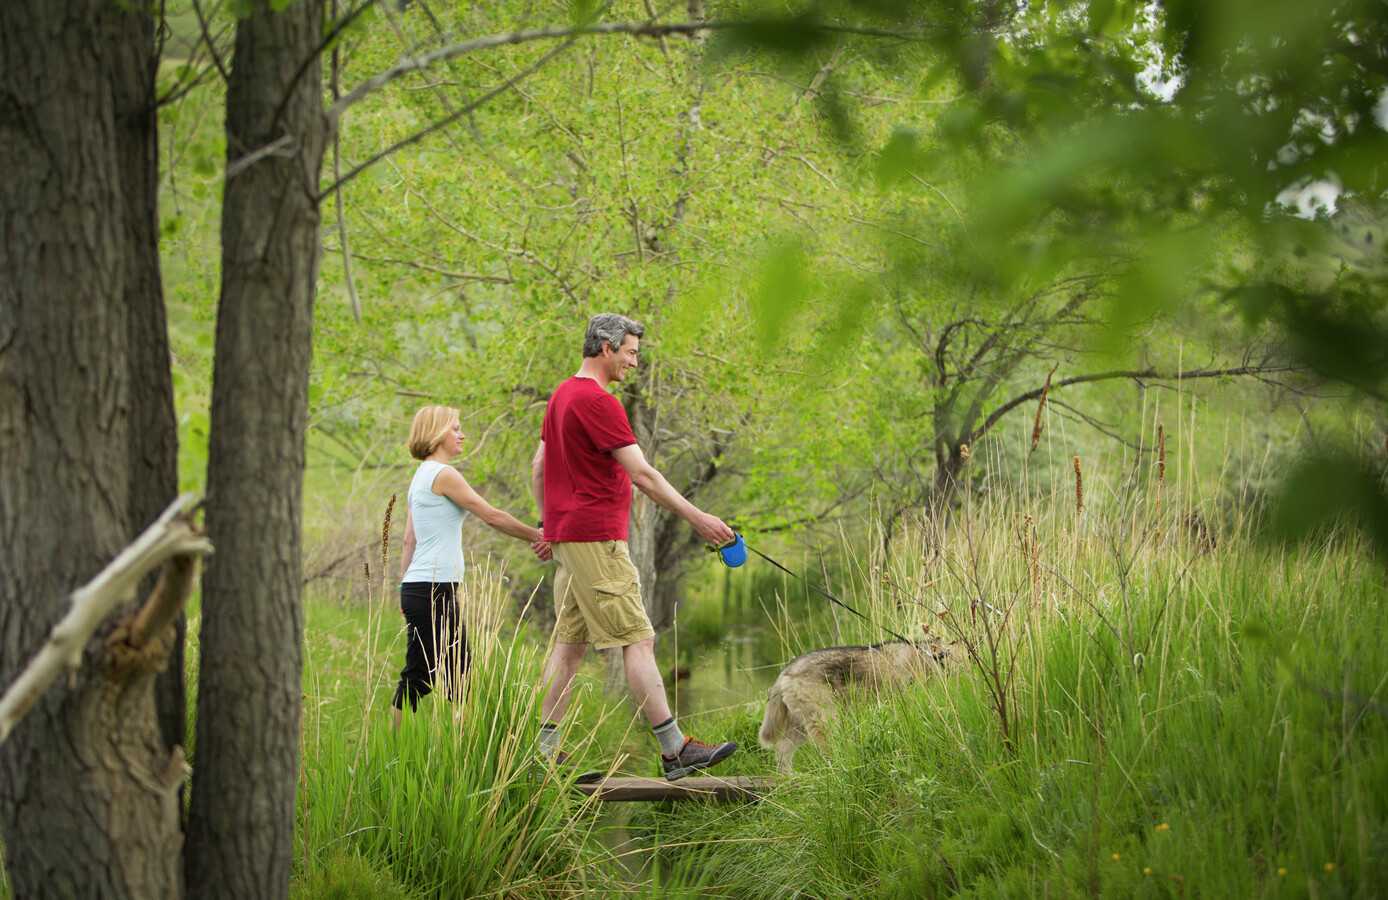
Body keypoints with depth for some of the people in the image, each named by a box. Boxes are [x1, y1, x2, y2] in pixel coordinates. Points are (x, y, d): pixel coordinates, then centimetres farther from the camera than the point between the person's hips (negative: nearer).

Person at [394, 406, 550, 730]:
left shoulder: (421, 477, 17)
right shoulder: (443, 475, -11)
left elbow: (409, 539, 19)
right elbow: (491, 515, -10)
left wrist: (405, 586, 20)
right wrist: (536, 537, 0)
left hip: (418, 589, 10)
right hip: (432, 590, -10)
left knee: (460, 672, 11)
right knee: (419, 675, -6)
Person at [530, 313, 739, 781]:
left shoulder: (562, 395, 16)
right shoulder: (598, 401, -15)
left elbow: (538, 467, 22)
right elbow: (641, 473, -19)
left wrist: (550, 521, 28)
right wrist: (695, 517, -17)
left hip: (566, 534, 10)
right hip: (596, 538, -10)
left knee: (570, 643, 9)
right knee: (638, 640, -9)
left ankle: (546, 751, 8)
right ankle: (673, 749, -9)